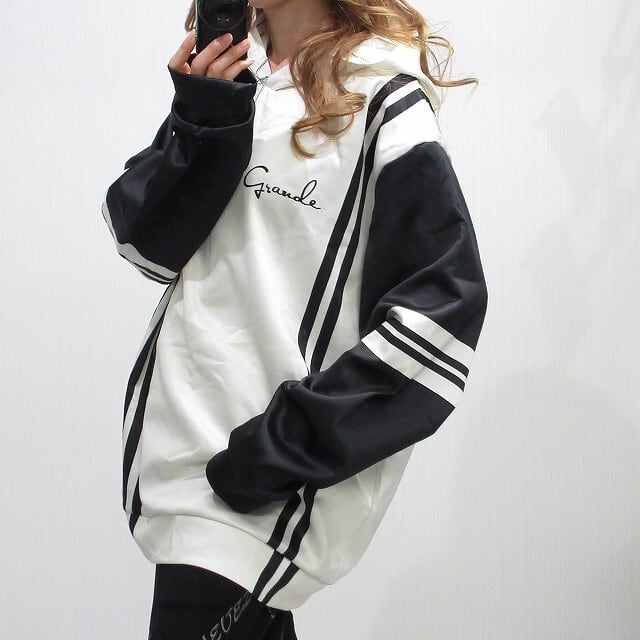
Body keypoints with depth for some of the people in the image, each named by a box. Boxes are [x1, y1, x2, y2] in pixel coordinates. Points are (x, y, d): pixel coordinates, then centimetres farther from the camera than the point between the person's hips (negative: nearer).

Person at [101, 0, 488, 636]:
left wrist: (286, 443, -18)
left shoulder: (382, 101, -10)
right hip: (173, 432, 6)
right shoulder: (225, 72, 10)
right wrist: (200, 125, -12)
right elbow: (145, 243, 6)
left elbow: (442, 313, -15)